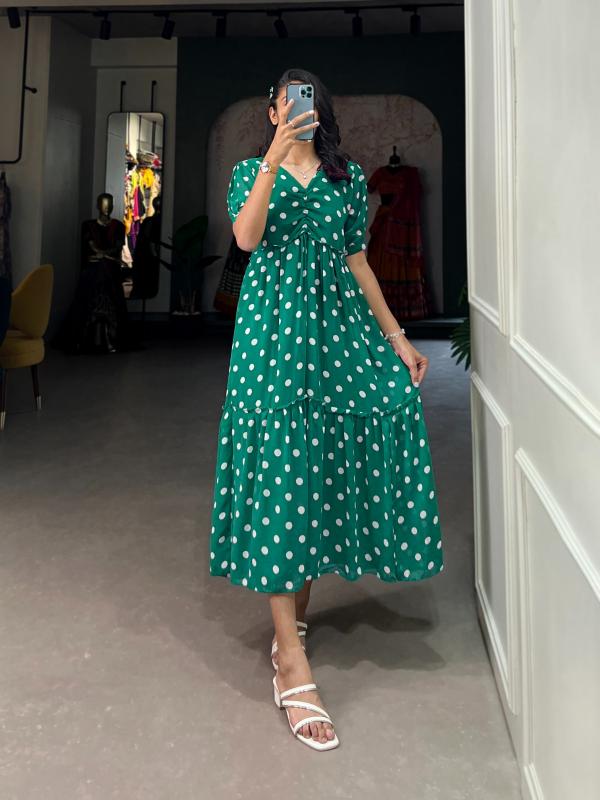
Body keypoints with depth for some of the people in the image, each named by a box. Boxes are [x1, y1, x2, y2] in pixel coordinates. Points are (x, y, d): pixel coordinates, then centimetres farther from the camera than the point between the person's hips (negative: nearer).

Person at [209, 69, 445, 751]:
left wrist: (396, 336, 9)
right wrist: (274, 161, -20)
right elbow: (246, 238, -11)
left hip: (337, 322, 4)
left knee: (326, 461, 1)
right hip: (274, 323, -3)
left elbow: (357, 259, 14)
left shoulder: (348, 176, 15)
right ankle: (291, 664, -12)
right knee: (278, 464, -12)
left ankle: (297, 609, 21)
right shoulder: (251, 171, 9)